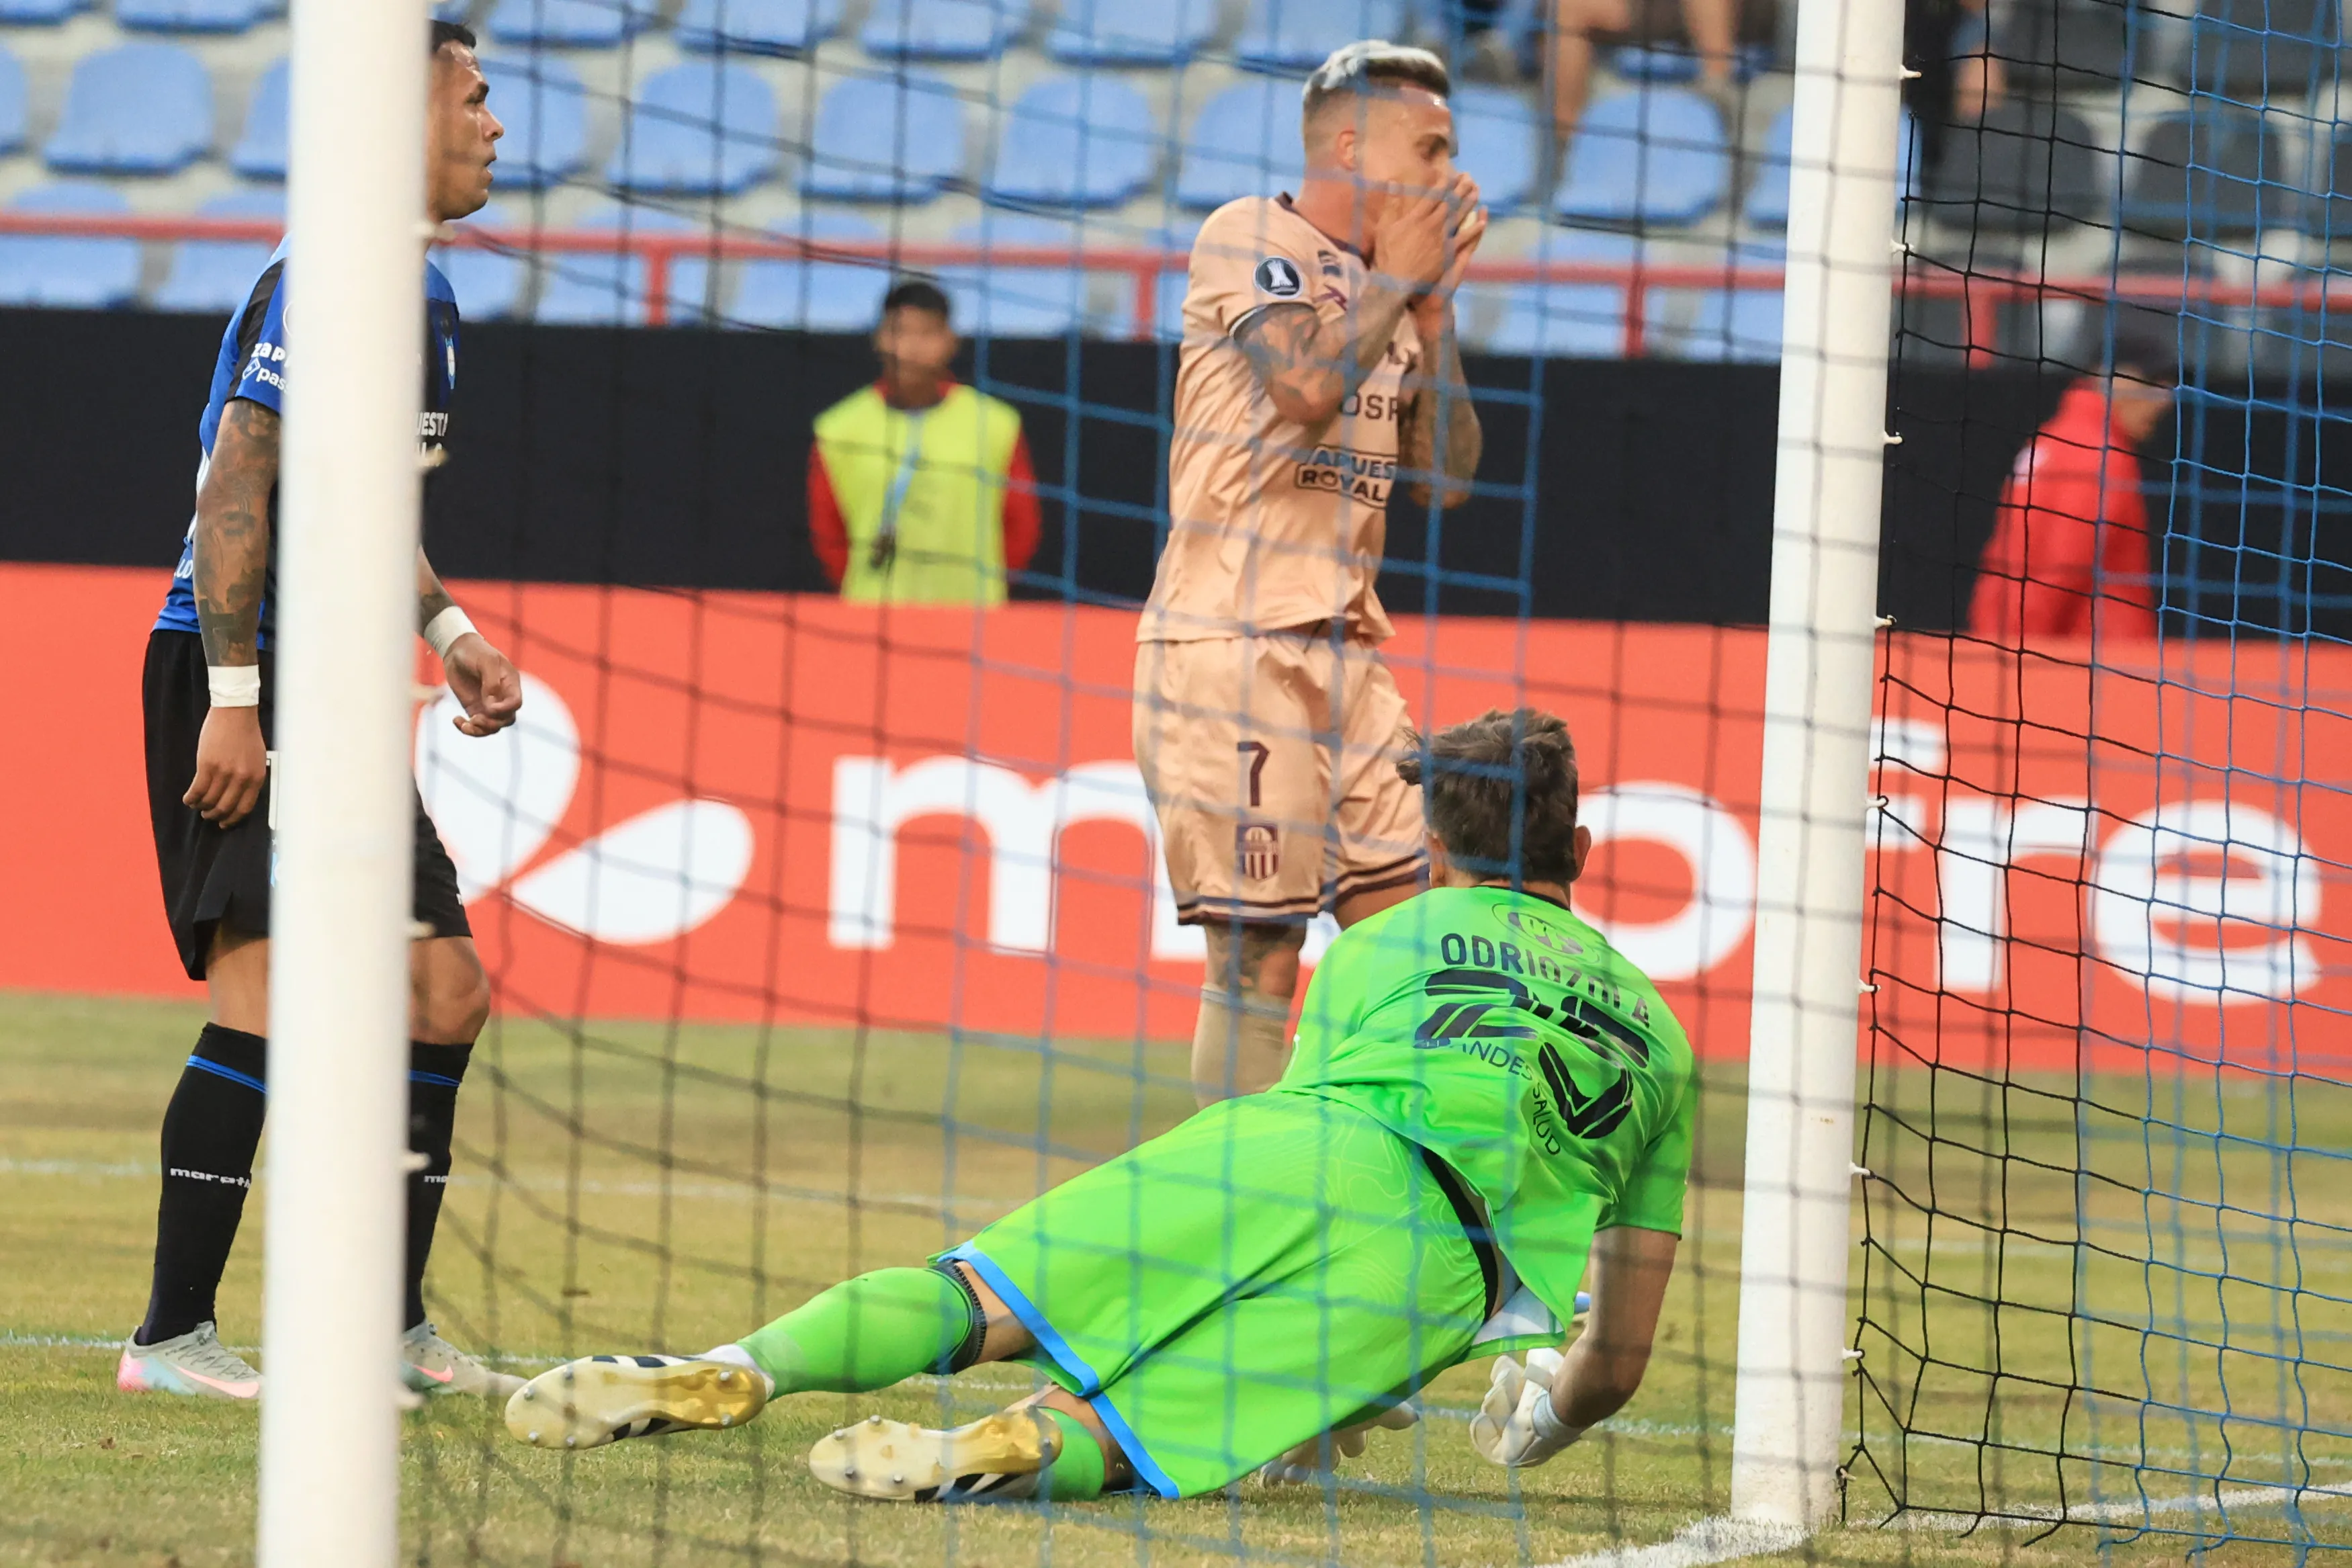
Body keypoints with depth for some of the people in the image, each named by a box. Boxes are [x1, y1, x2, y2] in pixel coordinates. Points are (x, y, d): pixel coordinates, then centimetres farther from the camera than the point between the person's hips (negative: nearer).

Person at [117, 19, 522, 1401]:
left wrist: (447, 627, 17)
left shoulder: (421, 294, 16)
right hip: (245, 674, -10)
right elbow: (236, 489, -19)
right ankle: (173, 1338, -16)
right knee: (271, 989, -18)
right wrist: (232, 700, -24)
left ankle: (389, 1329, 17)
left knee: (446, 991, 9)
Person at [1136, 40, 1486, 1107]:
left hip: (1345, 654, 8)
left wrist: (1433, 308, 7)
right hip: (1232, 647, -8)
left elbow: (1445, 479, 14)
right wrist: (1400, 275, -6)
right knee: (1259, 953, -11)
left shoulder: (1384, 292, 19)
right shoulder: (1248, 241, -4)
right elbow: (1306, 387, -21)